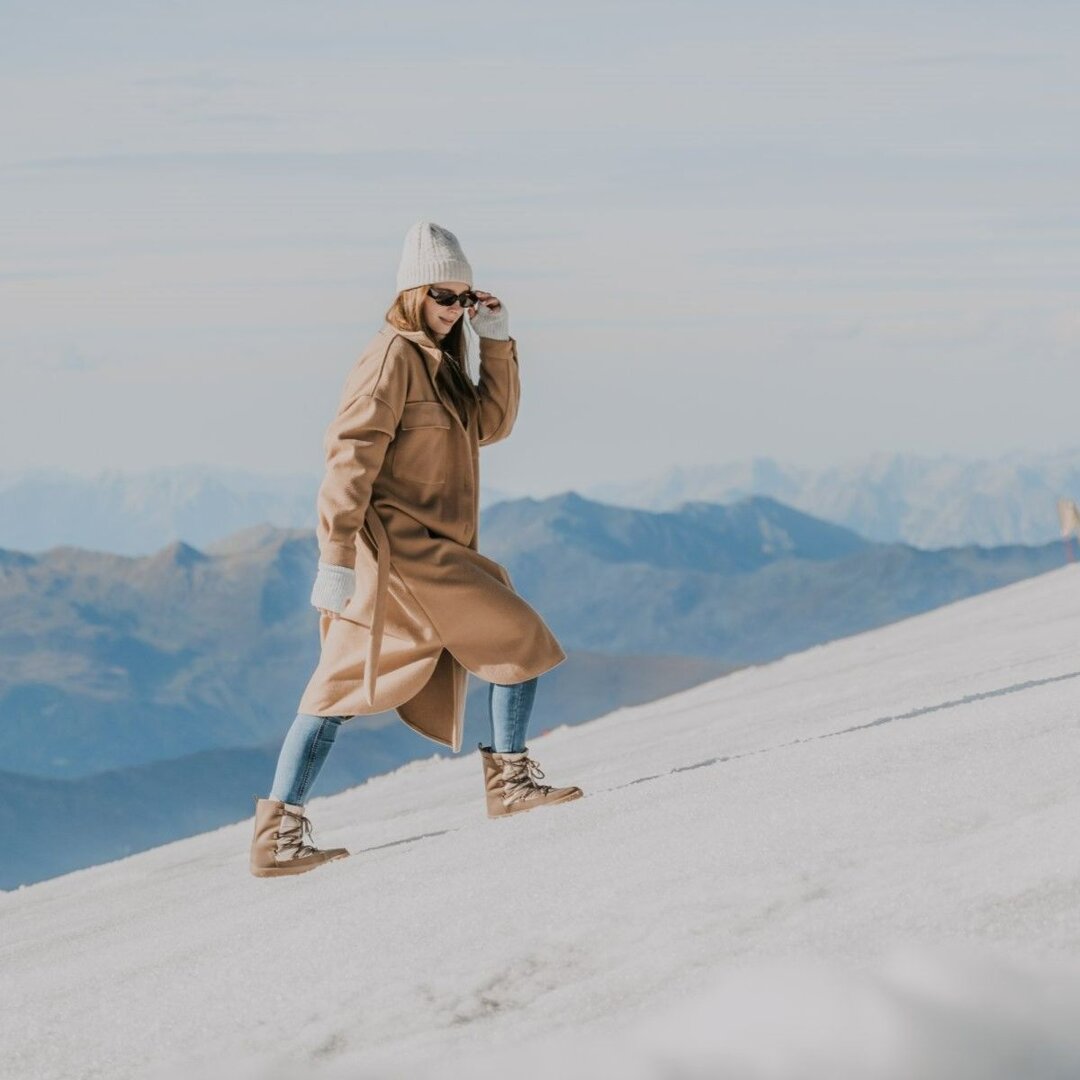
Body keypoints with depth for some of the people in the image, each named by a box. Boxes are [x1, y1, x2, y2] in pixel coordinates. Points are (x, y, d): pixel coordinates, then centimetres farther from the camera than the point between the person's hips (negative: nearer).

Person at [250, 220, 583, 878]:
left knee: (343, 688, 4)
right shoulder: (394, 356, -11)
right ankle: (512, 780, 10)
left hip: (423, 548, 10)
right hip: (405, 547, -10)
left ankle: (280, 832, 1)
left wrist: (498, 343, 7)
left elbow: (491, 423, 17)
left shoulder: (438, 361, 19)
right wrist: (337, 554, -24)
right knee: (520, 638, 0)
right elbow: (351, 454, -18)